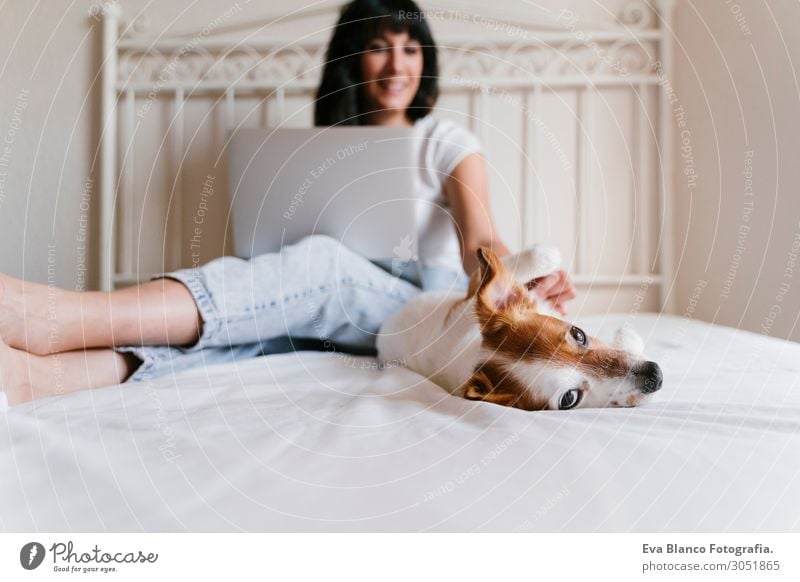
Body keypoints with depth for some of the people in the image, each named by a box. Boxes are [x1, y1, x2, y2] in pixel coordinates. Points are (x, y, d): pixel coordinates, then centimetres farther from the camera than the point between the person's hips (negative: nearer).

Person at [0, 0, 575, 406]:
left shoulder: (447, 142, 8)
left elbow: (479, 242, -8)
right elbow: (279, 241, 12)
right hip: (338, 318, 3)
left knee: (321, 261, -33)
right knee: (271, 316, -32)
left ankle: (62, 316, -47)